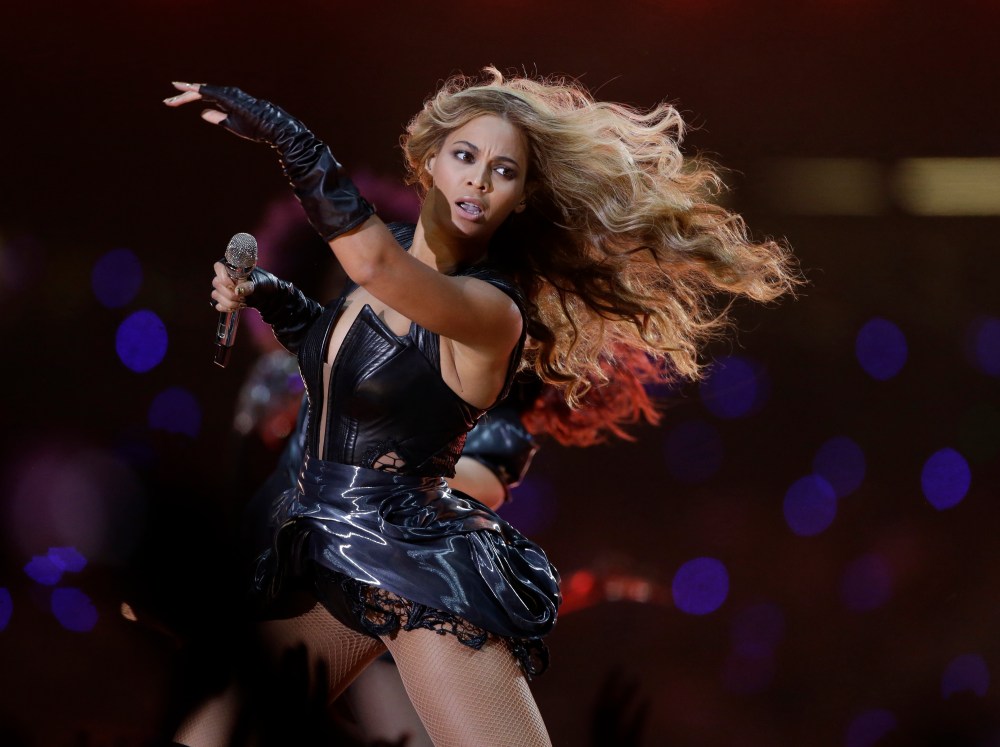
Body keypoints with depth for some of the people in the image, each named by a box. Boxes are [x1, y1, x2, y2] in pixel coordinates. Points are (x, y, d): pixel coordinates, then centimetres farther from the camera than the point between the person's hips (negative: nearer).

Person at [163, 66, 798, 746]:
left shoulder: (492, 309, -18)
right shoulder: (383, 265, 6)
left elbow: (375, 263, -38)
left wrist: (284, 134, -31)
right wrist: (269, 297, 10)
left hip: (418, 568, -7)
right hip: (321, 556, 8)